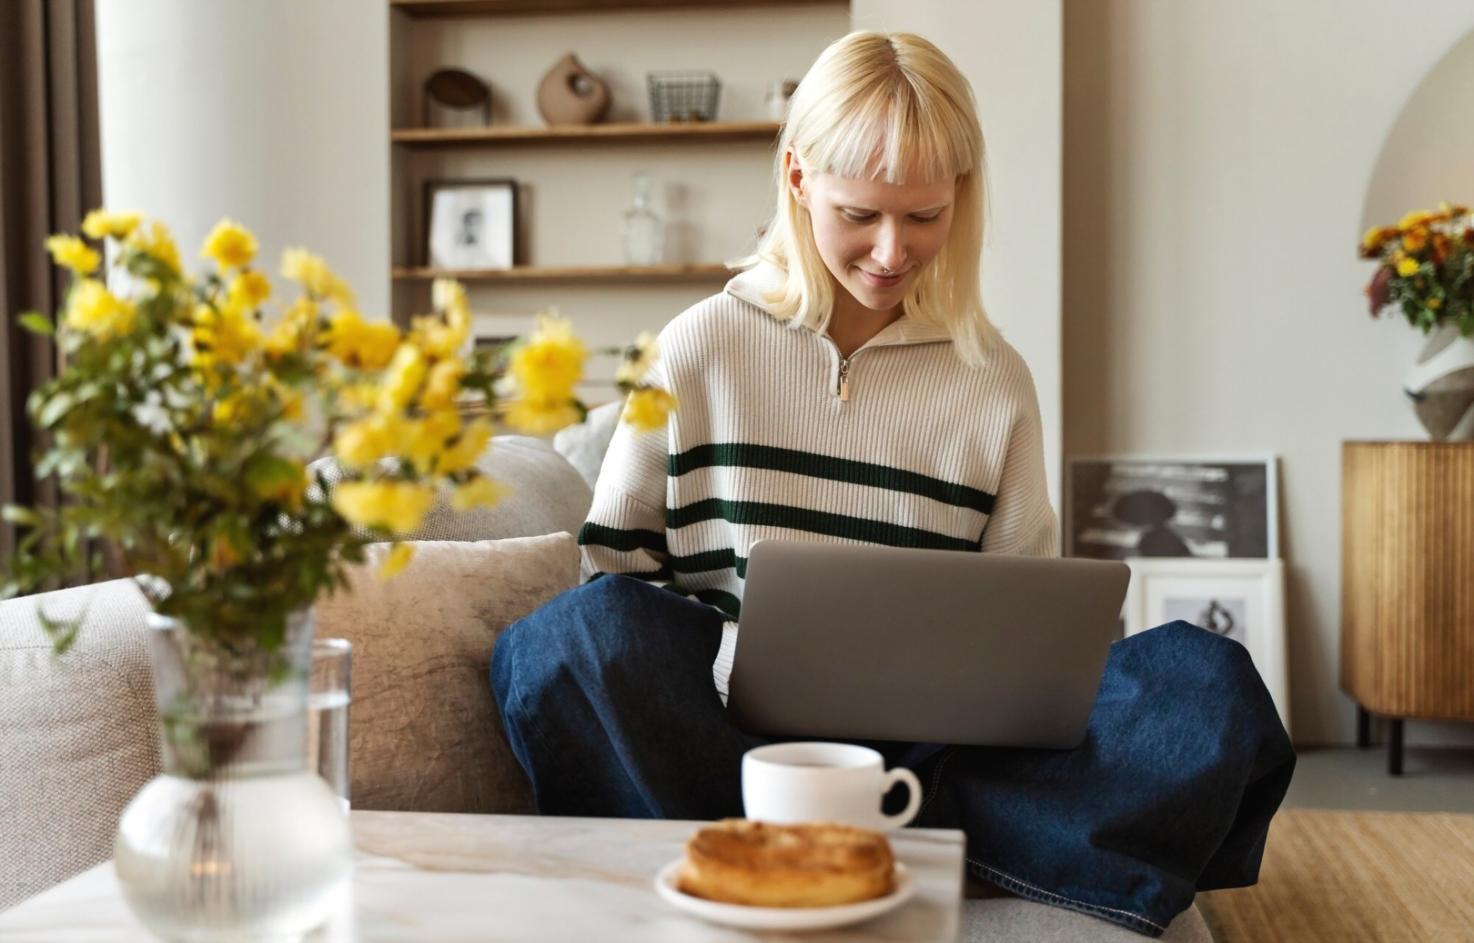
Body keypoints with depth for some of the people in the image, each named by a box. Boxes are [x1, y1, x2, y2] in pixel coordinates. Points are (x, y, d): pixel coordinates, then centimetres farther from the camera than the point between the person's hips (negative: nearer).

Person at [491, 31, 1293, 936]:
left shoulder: (995, 379, 10)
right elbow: (616, 569, 6)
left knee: (1209, 680, -22)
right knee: (579, 630, -31)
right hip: (733, 732, -1)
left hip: (930, 741, 2)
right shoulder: (701, 349, 6)